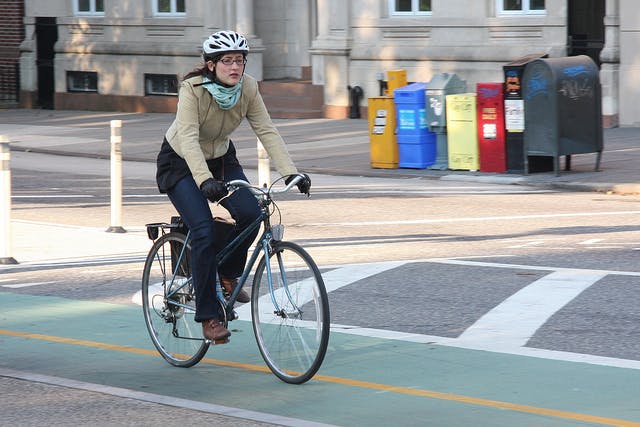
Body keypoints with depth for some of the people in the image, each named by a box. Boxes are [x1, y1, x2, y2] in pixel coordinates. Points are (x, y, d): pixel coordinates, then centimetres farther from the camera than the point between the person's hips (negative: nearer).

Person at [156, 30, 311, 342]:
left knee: (250, 213, -21)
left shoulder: (247, 88, -16)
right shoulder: (193, 89, -29)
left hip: (221, 158, 5)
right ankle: (208, 317, -11)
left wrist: (291, 173, -30)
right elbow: (189, 139, -39)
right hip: (181, 163, -4)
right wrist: (205, 180, -53)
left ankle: (228, 275, 6)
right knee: (204, 232, -21)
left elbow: (267, 132, -18)